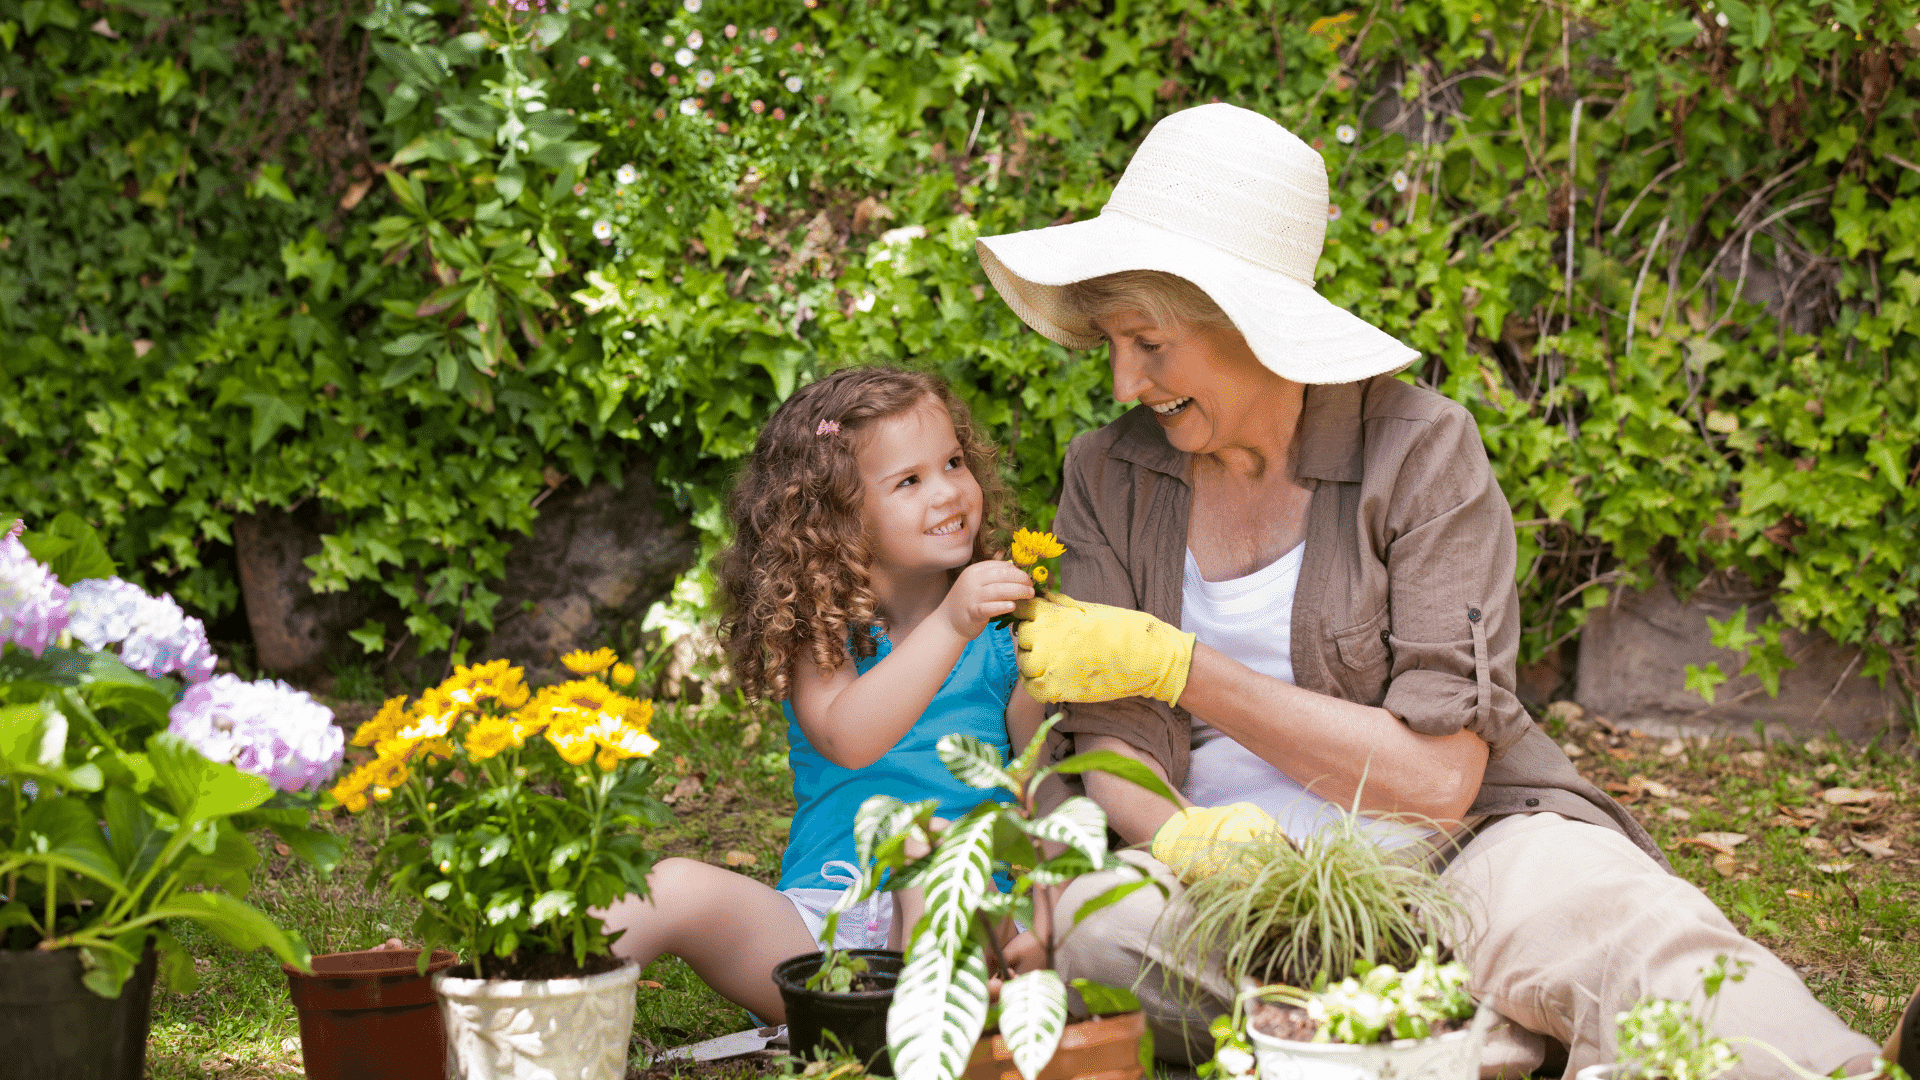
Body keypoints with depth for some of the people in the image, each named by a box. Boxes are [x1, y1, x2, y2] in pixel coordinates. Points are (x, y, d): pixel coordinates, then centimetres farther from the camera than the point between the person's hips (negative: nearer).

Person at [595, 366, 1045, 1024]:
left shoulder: (997, 631, 9)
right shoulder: (818, 630, 6)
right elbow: (846, 738, -17)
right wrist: (950, 626, -25)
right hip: (818, 927, 0)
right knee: (680, 887, -25)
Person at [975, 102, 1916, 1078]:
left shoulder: (1417, 450, -3)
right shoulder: (1110, 475, 9)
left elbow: (1438, 777, -11)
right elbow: (1112, 747, 4)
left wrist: (1174, 665, -14)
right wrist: (1184, 836, -22)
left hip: (1457, 853, -2)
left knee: (1641, 941, -35)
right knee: (1085, 917, -34)